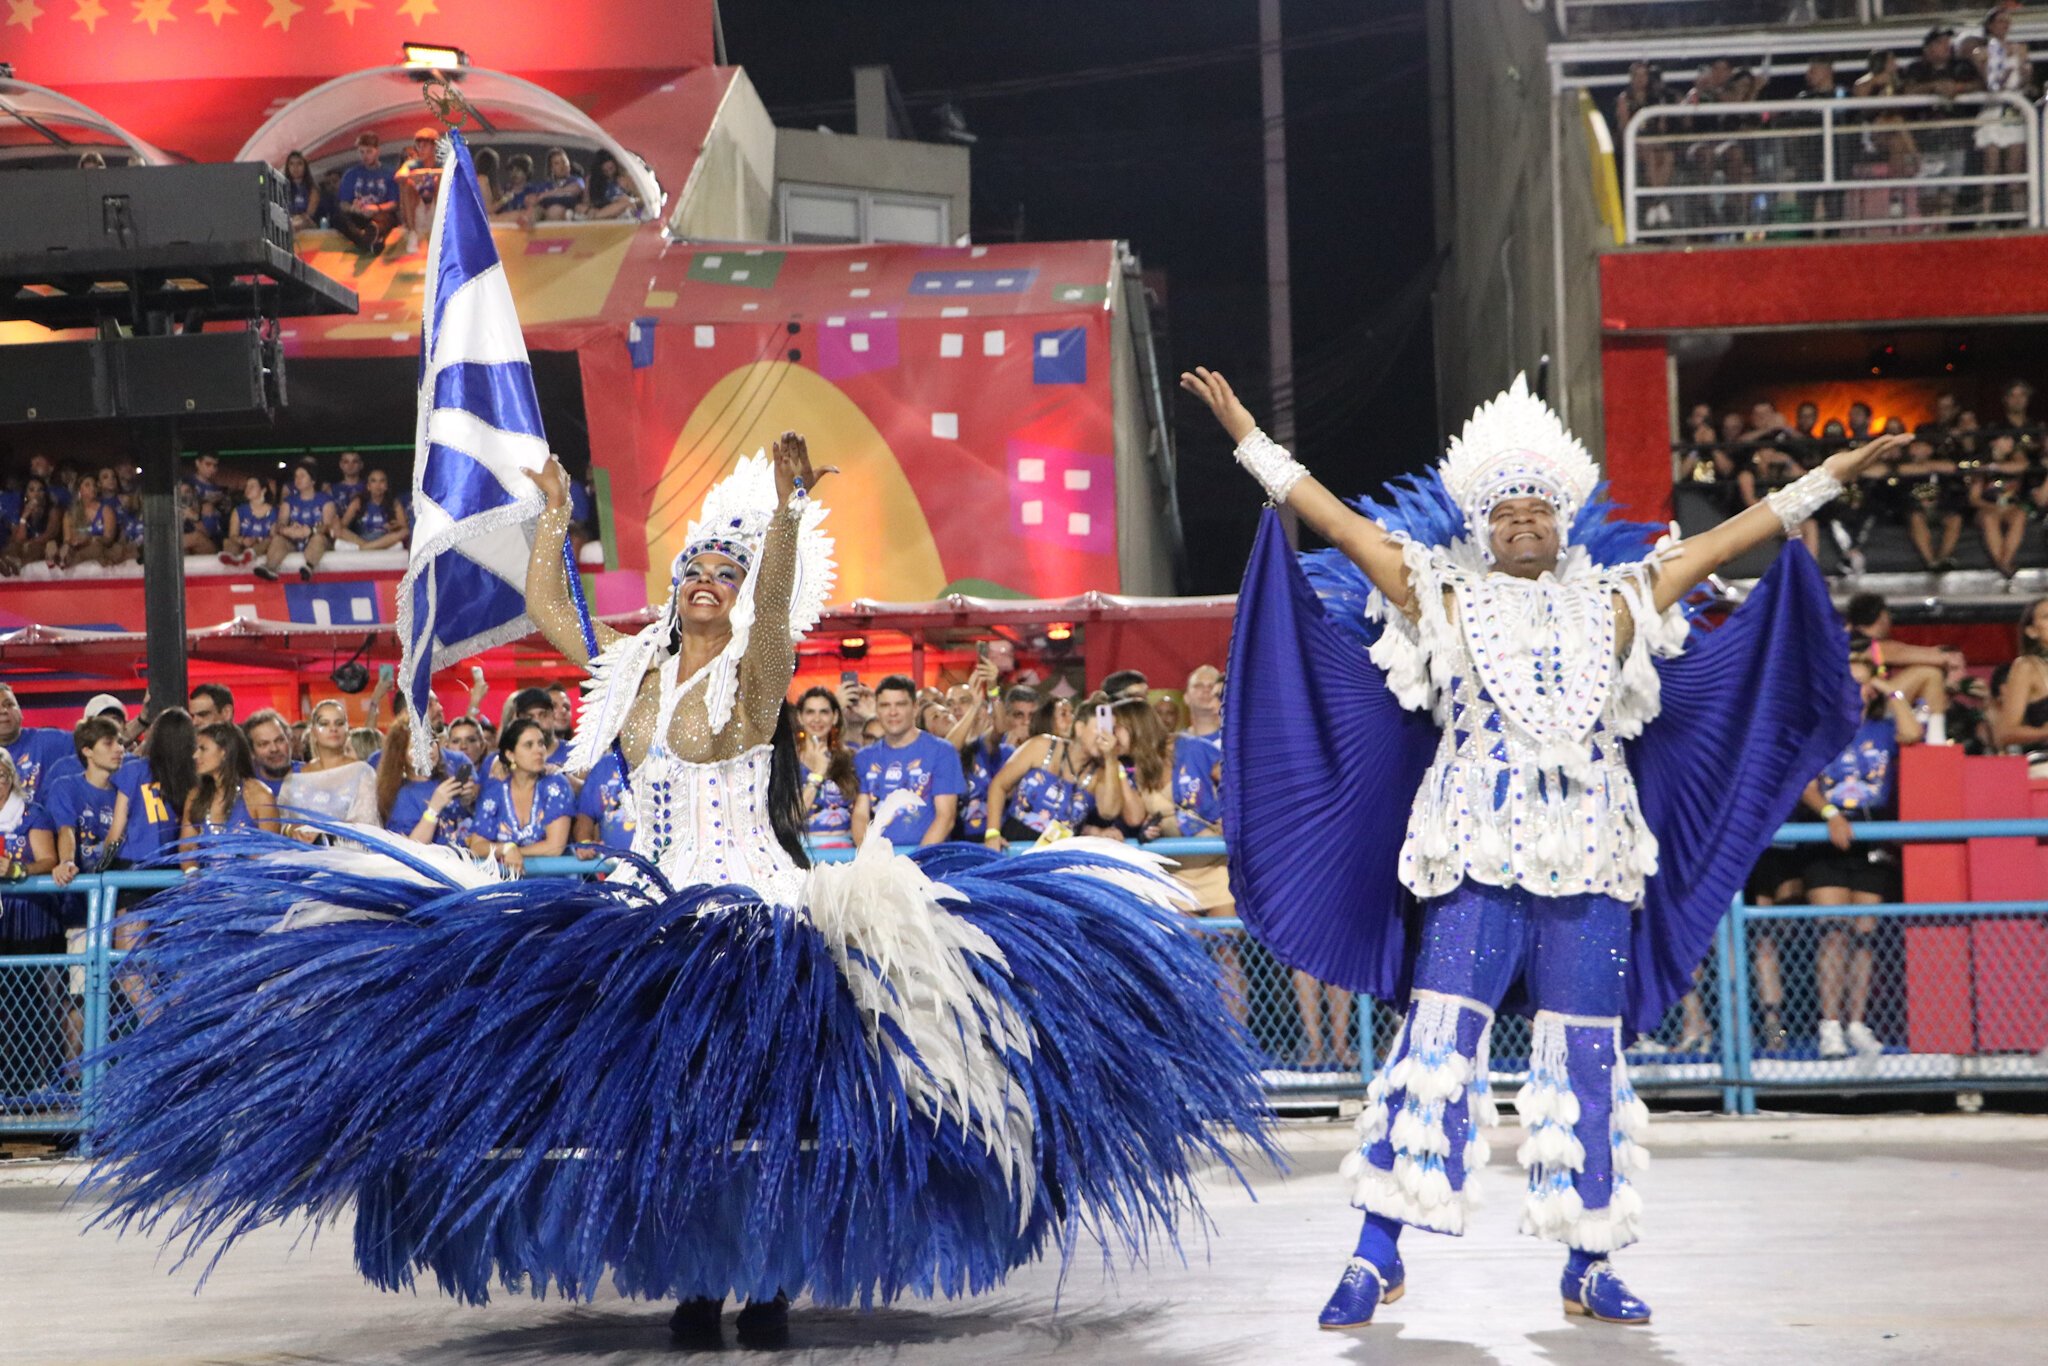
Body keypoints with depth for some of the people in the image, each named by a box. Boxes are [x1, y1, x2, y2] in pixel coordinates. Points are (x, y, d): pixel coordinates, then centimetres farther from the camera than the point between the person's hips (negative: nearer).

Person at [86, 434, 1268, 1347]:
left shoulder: (754, 674, -3)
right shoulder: (631, 670, 13)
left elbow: (776, 599, -21)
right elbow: (546, 610, 18)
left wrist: (786, 506, -33)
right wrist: (556, 522, 10)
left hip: (754, 916, -5)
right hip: (653, 919, 5)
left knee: (760, 1099, -9)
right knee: (659, 1101, 2)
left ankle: (770, 1284, -2)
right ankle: (692, 1285, 10)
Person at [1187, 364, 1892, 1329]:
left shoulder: (1612, 604, 14)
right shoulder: (1443, 599, 7)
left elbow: (1724, 540, 17)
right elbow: (1338, 522, 4)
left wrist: (1827, 479, 18)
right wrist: (1247, 437, 1)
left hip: (1590, 860, 2)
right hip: (1475, 859, -2)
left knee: (1583, 1055, 2)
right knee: (1439, 1034, -9)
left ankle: (1588, 1268, 10)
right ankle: (1379, 1255, -4)